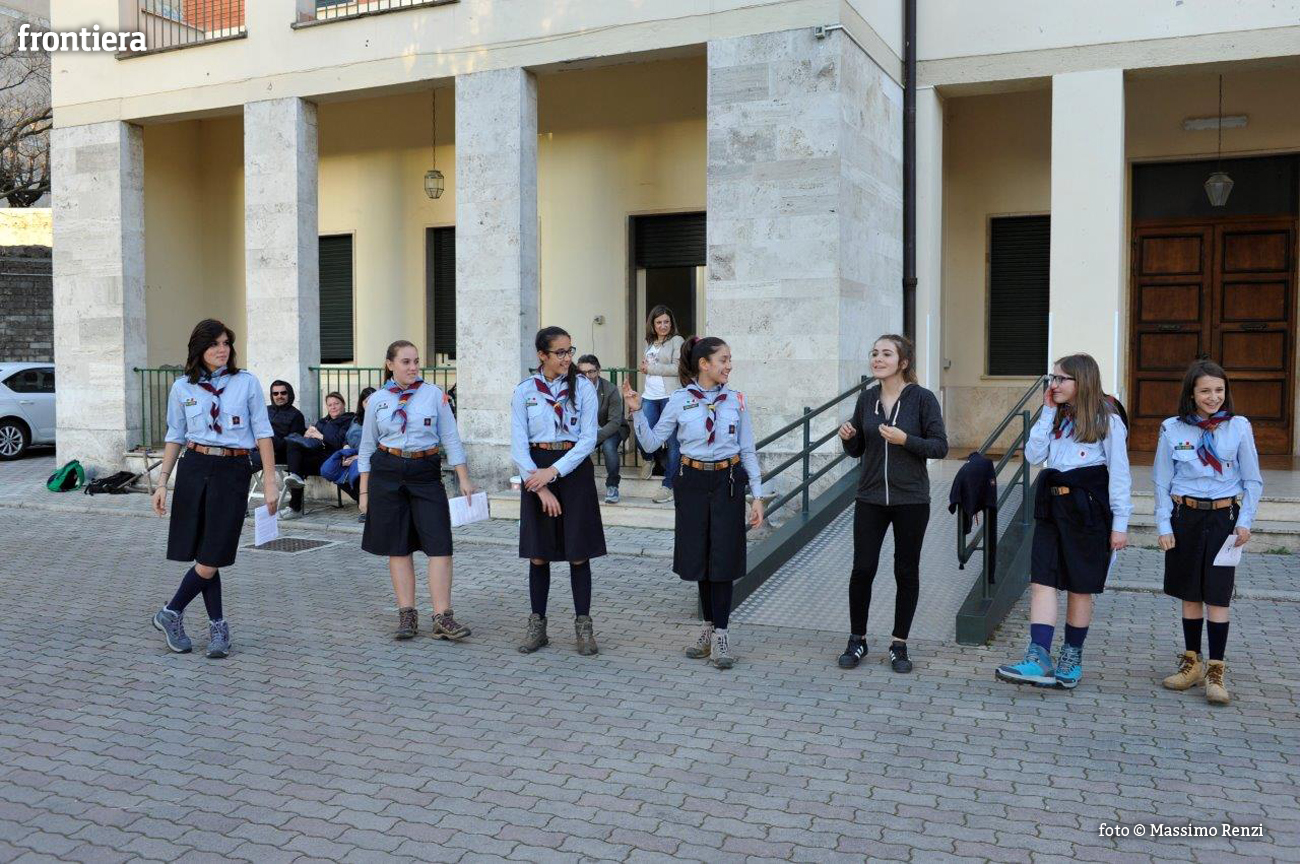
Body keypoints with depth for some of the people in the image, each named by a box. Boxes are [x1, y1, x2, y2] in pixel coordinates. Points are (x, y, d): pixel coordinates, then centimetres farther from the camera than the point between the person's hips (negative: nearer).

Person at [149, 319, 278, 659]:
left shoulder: (246, 382, 1)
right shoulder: (182, 388, 6)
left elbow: (262, 432, 1)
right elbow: (175, 437, 11)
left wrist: (270, 480, -3)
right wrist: (162, 483, 5)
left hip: (233, 472, -2)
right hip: (194, 469, 2)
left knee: (211, 558, -4)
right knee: (204, 556, 4)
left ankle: (171, 614, 15)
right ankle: (218, 627, 17)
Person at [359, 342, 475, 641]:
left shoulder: (434, 394, 2)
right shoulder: (378, 400, 5)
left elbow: (450, 438, 3)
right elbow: (367, 447, 11)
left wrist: (464, 478, -3)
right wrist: (364, 491, 8)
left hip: (426, 473, -1)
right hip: (387, 474, 1)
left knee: (439, 544, -8)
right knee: (398, 547, 5)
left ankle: (442, 617, -5)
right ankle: (407, 615, 13)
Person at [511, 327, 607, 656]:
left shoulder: (583, 388, 0)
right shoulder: (524, 392, 2)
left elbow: (588, 439, -7)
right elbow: (518, 446, -2)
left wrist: (553, 471, -15)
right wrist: (541, 488, -11)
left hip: (574, 470, -1)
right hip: (535, 472, 1)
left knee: (578, 553, 2)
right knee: (538, 554, 6)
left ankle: (583, 626, 12)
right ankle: (537, 625, 19)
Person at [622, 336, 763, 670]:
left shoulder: (735, 400, 1)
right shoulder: (680, 400, -2)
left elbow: (748, 450, 4)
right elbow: (652, 442, 0)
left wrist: (757, 495, 1)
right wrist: (637, 411, -13)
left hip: (728, 482, 0)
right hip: (693, 482, 0)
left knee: (723, 559, 0)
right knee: (698, 557, 8)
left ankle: (719, 635, 11)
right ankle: (709, 627, 25)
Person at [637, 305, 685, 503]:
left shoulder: (676, 341, 0)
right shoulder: (650, 343, 20)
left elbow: (677, 368, -10)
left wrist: (651, 368, -6)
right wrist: (640, 396, 13)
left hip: (670, 396, -6)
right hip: (650, 397, 6)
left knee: (672, 442, -5)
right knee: (642, 436, 0)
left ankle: (669, 486, 2)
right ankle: (650, 459, 35)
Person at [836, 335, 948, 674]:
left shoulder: (922, 398, -7)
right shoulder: (867, 398, 5)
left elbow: (940, 446, -8)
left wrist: (905, 439, -22)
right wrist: (848, 438, -10)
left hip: (910, 500, -2)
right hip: (870, 498, 3)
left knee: (906, 572, 7)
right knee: (862, 569, 0)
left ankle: (899, 644, 21)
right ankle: (857, 640, 16)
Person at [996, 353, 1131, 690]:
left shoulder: (1107, 420, -4)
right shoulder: (1056, 418, 14)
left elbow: (1119, 473, -6)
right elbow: (1033, 455, 1)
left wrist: (1120, 523, -10)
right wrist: (1048, 412, -1)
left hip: (1088, 508, -5)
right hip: (1052, 505, 5)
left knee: (1080, 587, 7)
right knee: (1042, 581, -6)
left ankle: (1072, 658, 20)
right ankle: (1039, 660, -11)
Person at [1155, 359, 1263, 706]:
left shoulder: (1239, 427, -1)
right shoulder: (1172, 429, 1)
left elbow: (1253, 481, 5)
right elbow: (1162, 483, 5)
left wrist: (1245, 522, -5)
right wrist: (1164, 526, -1)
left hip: (1223, 517, -1)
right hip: (1185, 516, 1)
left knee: (1217, 596, -2)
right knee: (1190, 595, 10)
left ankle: (1215, 671, 4)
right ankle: (1191, 663, 23)